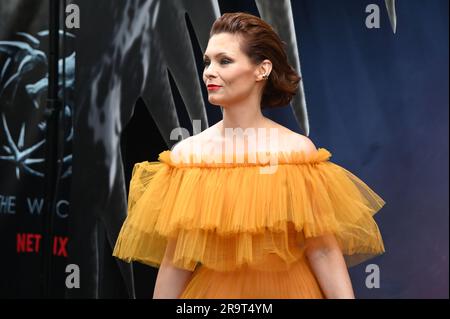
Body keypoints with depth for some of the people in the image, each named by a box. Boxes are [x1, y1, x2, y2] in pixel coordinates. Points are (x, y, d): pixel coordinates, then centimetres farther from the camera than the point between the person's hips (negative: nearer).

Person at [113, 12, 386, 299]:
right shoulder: (186, 154, -7)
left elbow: (322, 250, -12)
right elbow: (176, 259, -3)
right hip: (214, 288, 2)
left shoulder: (297, 149, -12)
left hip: (287, 287, -1)